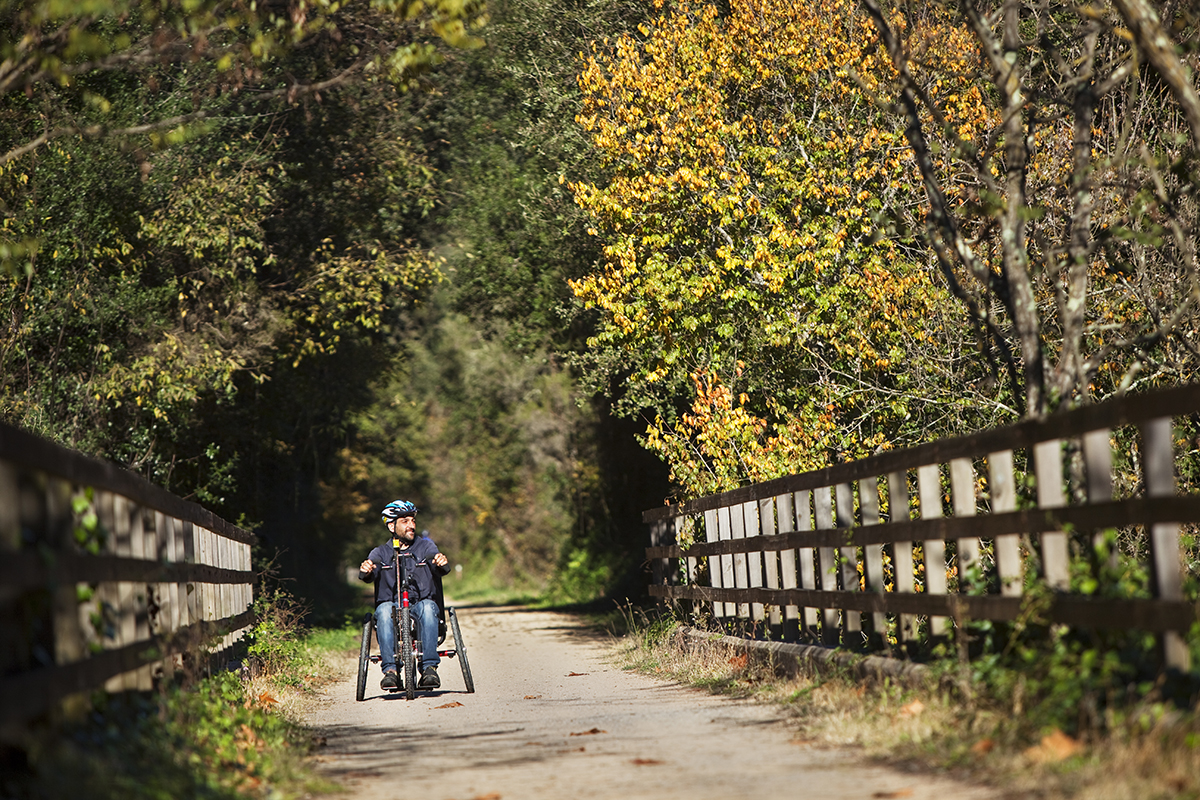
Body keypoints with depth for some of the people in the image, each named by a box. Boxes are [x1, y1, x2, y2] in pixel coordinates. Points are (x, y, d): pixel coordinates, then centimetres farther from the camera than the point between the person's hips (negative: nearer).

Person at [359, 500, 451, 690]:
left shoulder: (425, 546, 10)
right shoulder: (381, 553, 10)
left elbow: (440, 566, -9)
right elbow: (367, 575, -9)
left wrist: (442, 563, -34)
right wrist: (365, 570, -34)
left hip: (420, 604, 0)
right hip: (393, 606, 0)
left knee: (427, 607, -34)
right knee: (385, 609, -34)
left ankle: (429, 667, -34)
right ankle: (389, 669, -34)